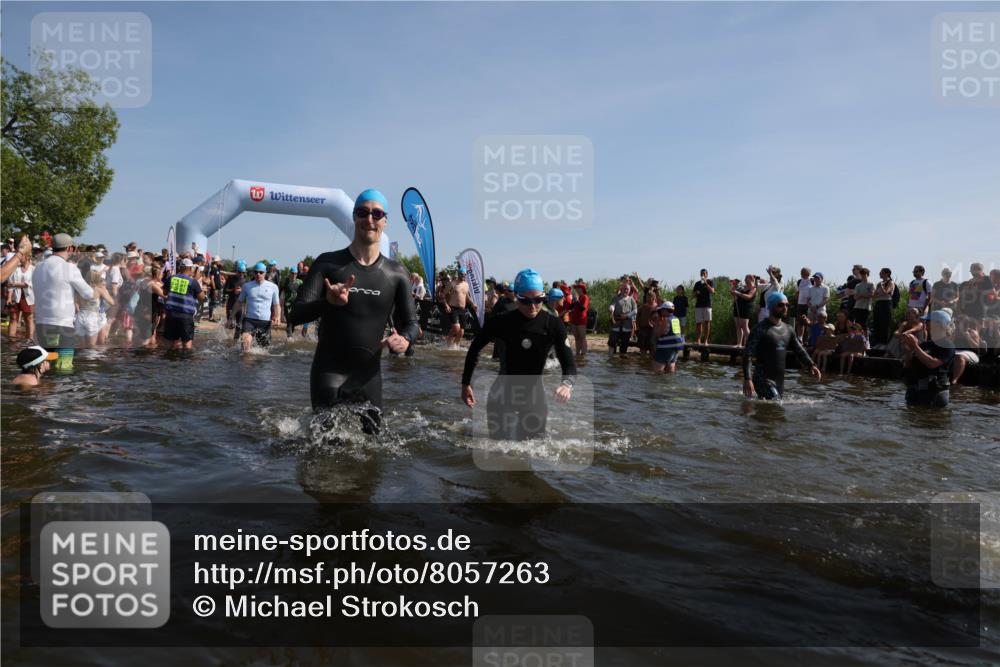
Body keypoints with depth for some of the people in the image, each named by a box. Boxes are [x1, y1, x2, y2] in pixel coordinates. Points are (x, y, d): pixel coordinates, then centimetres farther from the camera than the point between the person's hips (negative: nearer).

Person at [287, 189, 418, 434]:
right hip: (328, 373, -3)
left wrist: (405, 339, -17)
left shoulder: (396, 273, 3)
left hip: (369, 375, 3)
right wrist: (328, 302, -31)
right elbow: (295, 316, -10)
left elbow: (411, 323, 8)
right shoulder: (328, 264, -4)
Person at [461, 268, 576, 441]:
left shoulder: (553, 325, -11)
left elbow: (569, 364, -14)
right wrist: (466, 384, 3)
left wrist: (567, 384, -36)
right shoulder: (502, 322, -11)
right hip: (503, 394, -2)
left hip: (534, 394, 2)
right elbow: (475, 349, 4)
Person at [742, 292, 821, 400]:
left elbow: (800, 351, 17)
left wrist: (811, 365, -2)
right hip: (763, 380, -8)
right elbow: (747, 355, -15)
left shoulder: (788, 330, 12)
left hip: (780, 381, 8)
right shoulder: (761, 329, -10)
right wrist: (747, 379, -25)